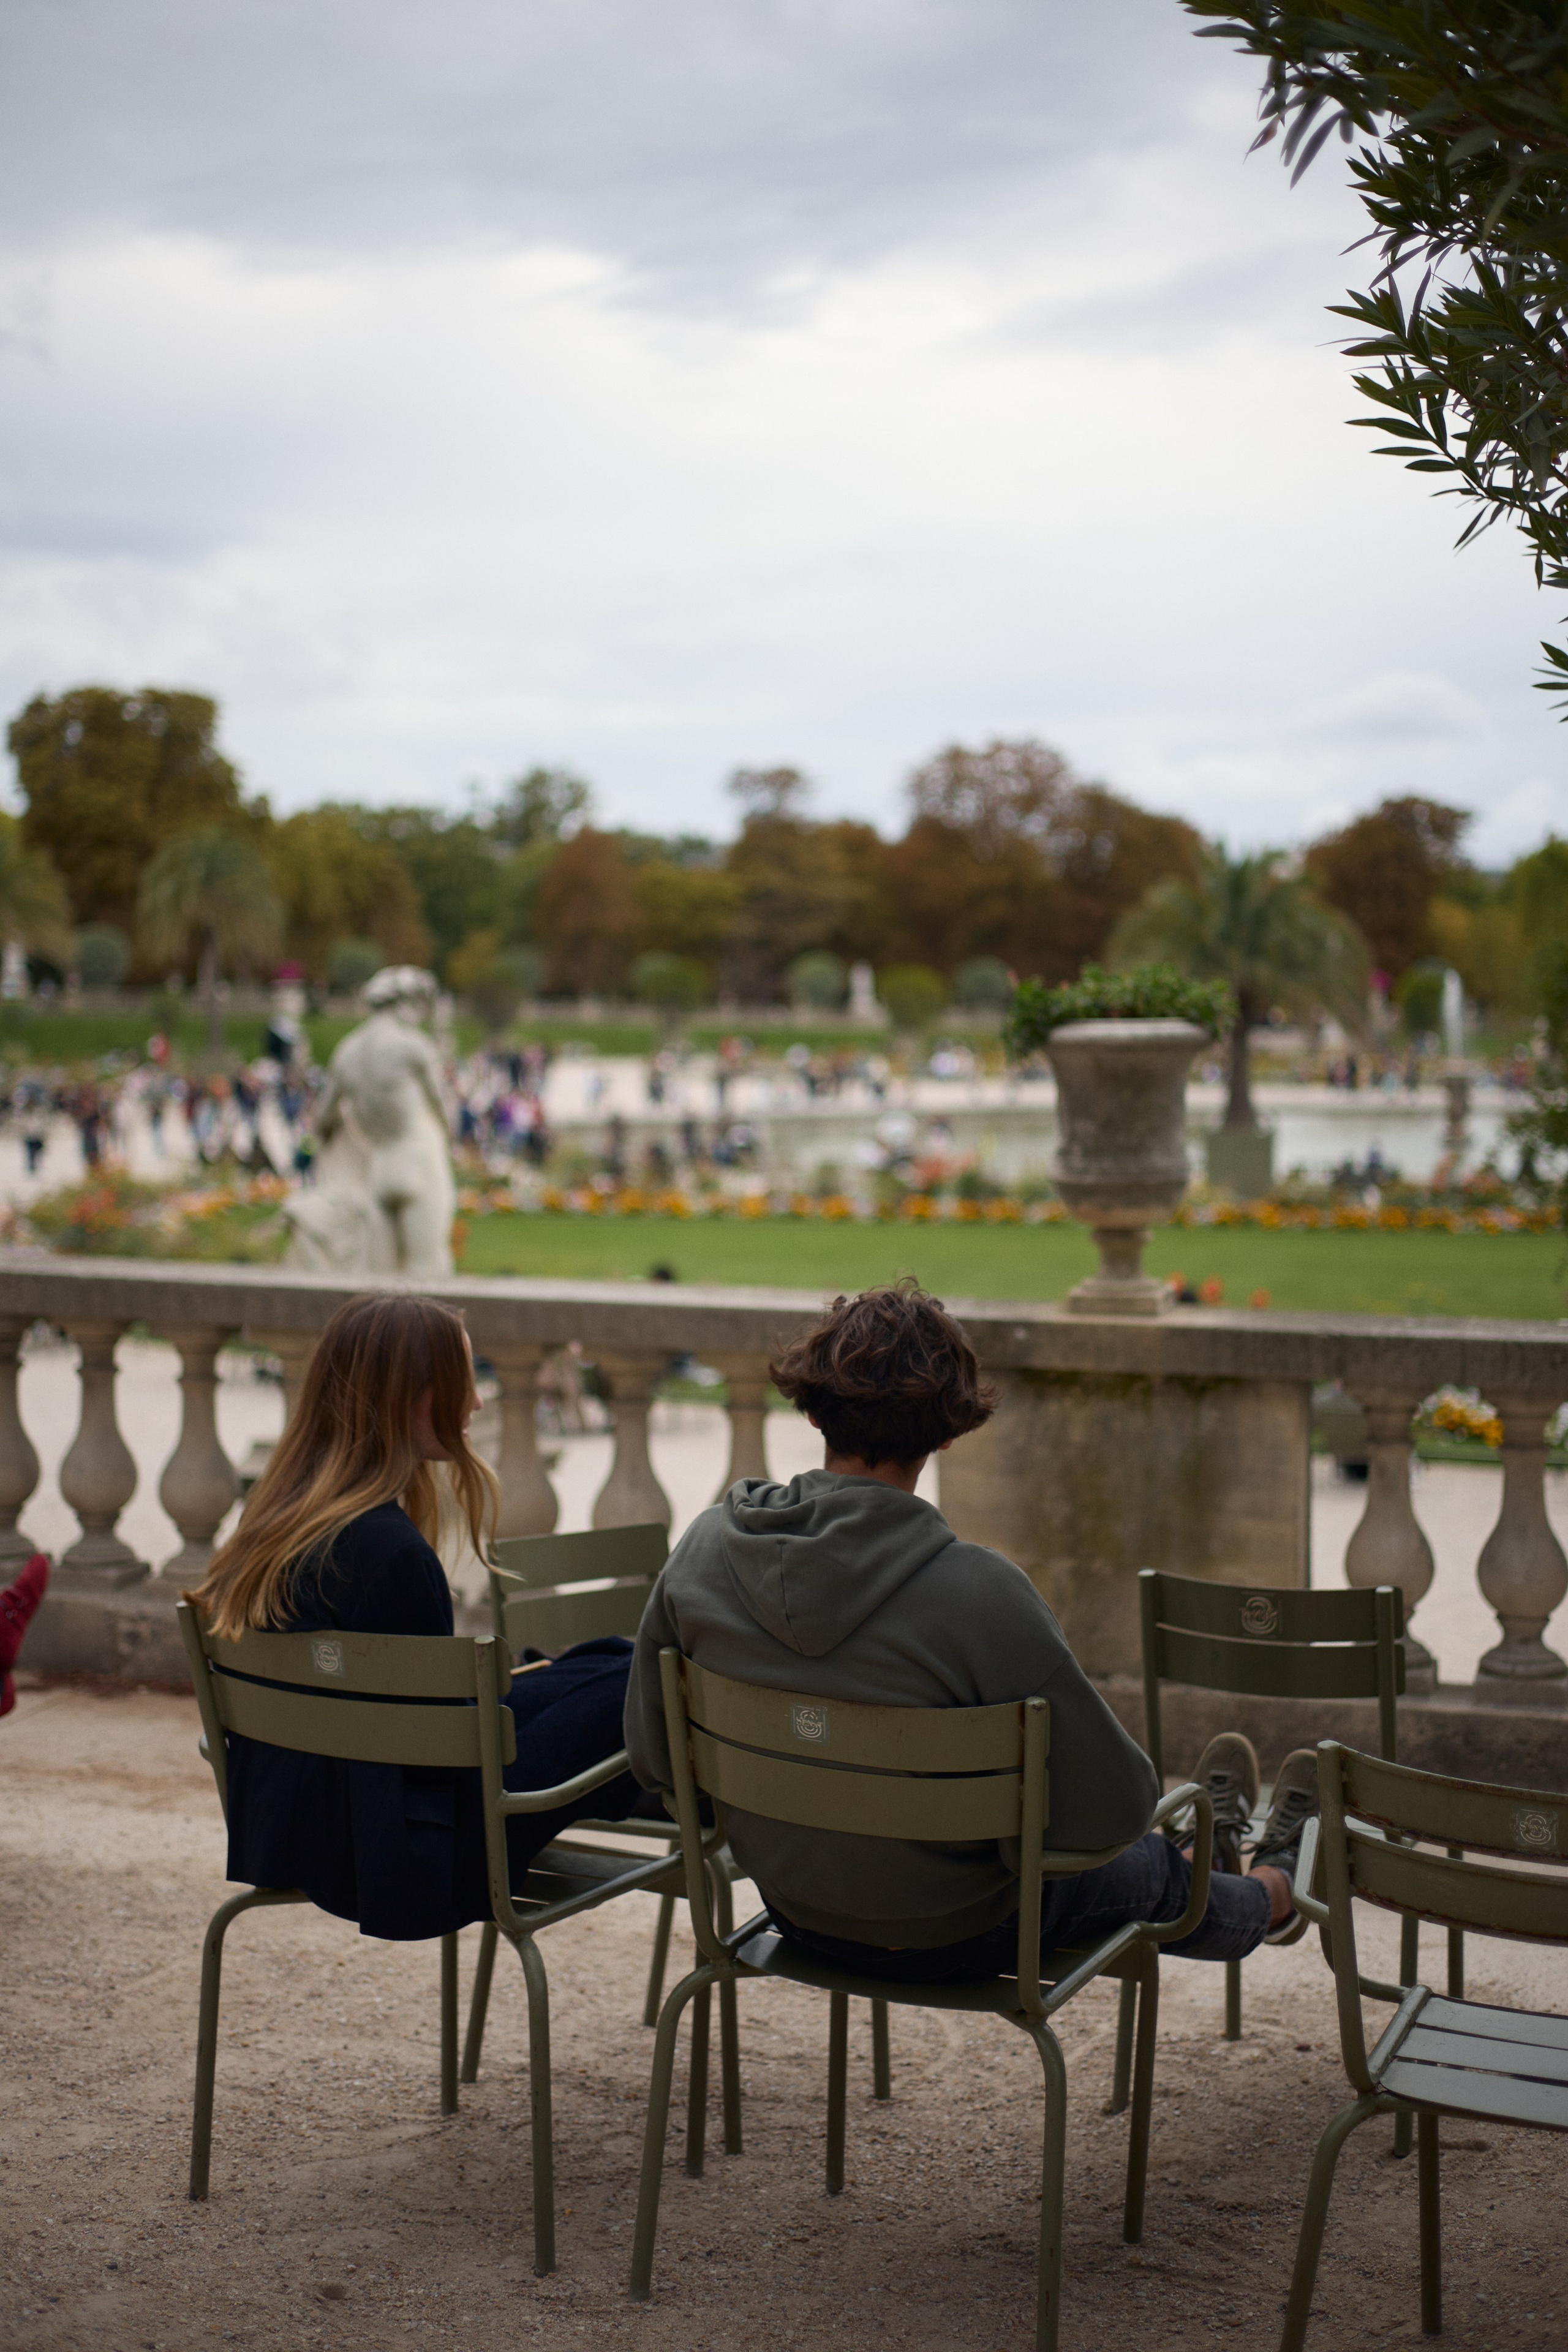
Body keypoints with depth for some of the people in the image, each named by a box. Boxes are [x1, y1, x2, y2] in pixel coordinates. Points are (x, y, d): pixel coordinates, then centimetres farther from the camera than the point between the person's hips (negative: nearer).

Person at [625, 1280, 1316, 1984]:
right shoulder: (979, 1592, -33)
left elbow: (652, 1759, -4)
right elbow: (1114, 1806, -25)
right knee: (1153, 1869, 30)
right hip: (954, 1939, -4)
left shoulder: (705, 1546, -17)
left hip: (795, 1912, 5)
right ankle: (1269, 1894, 63)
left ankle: (1193, 1846, 64)